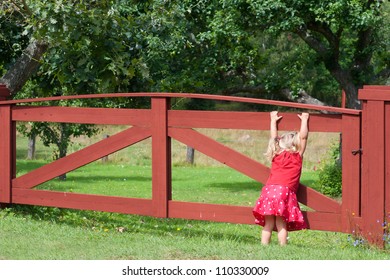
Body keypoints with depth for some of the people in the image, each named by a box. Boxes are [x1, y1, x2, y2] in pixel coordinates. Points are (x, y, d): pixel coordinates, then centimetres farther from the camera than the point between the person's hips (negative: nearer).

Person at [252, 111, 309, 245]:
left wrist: (273, 120, 44)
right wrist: (304, 120, 26)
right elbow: (303, 137, 14)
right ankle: (282, 247, -9)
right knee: (281, 224, -4)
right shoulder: (297, 157, 8)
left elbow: (274, 138, 33)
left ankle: (264, 245, 2)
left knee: (268, 224, 5)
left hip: (269, 189, 4)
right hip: (285, 191, -4)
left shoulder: (276, 156, 19)